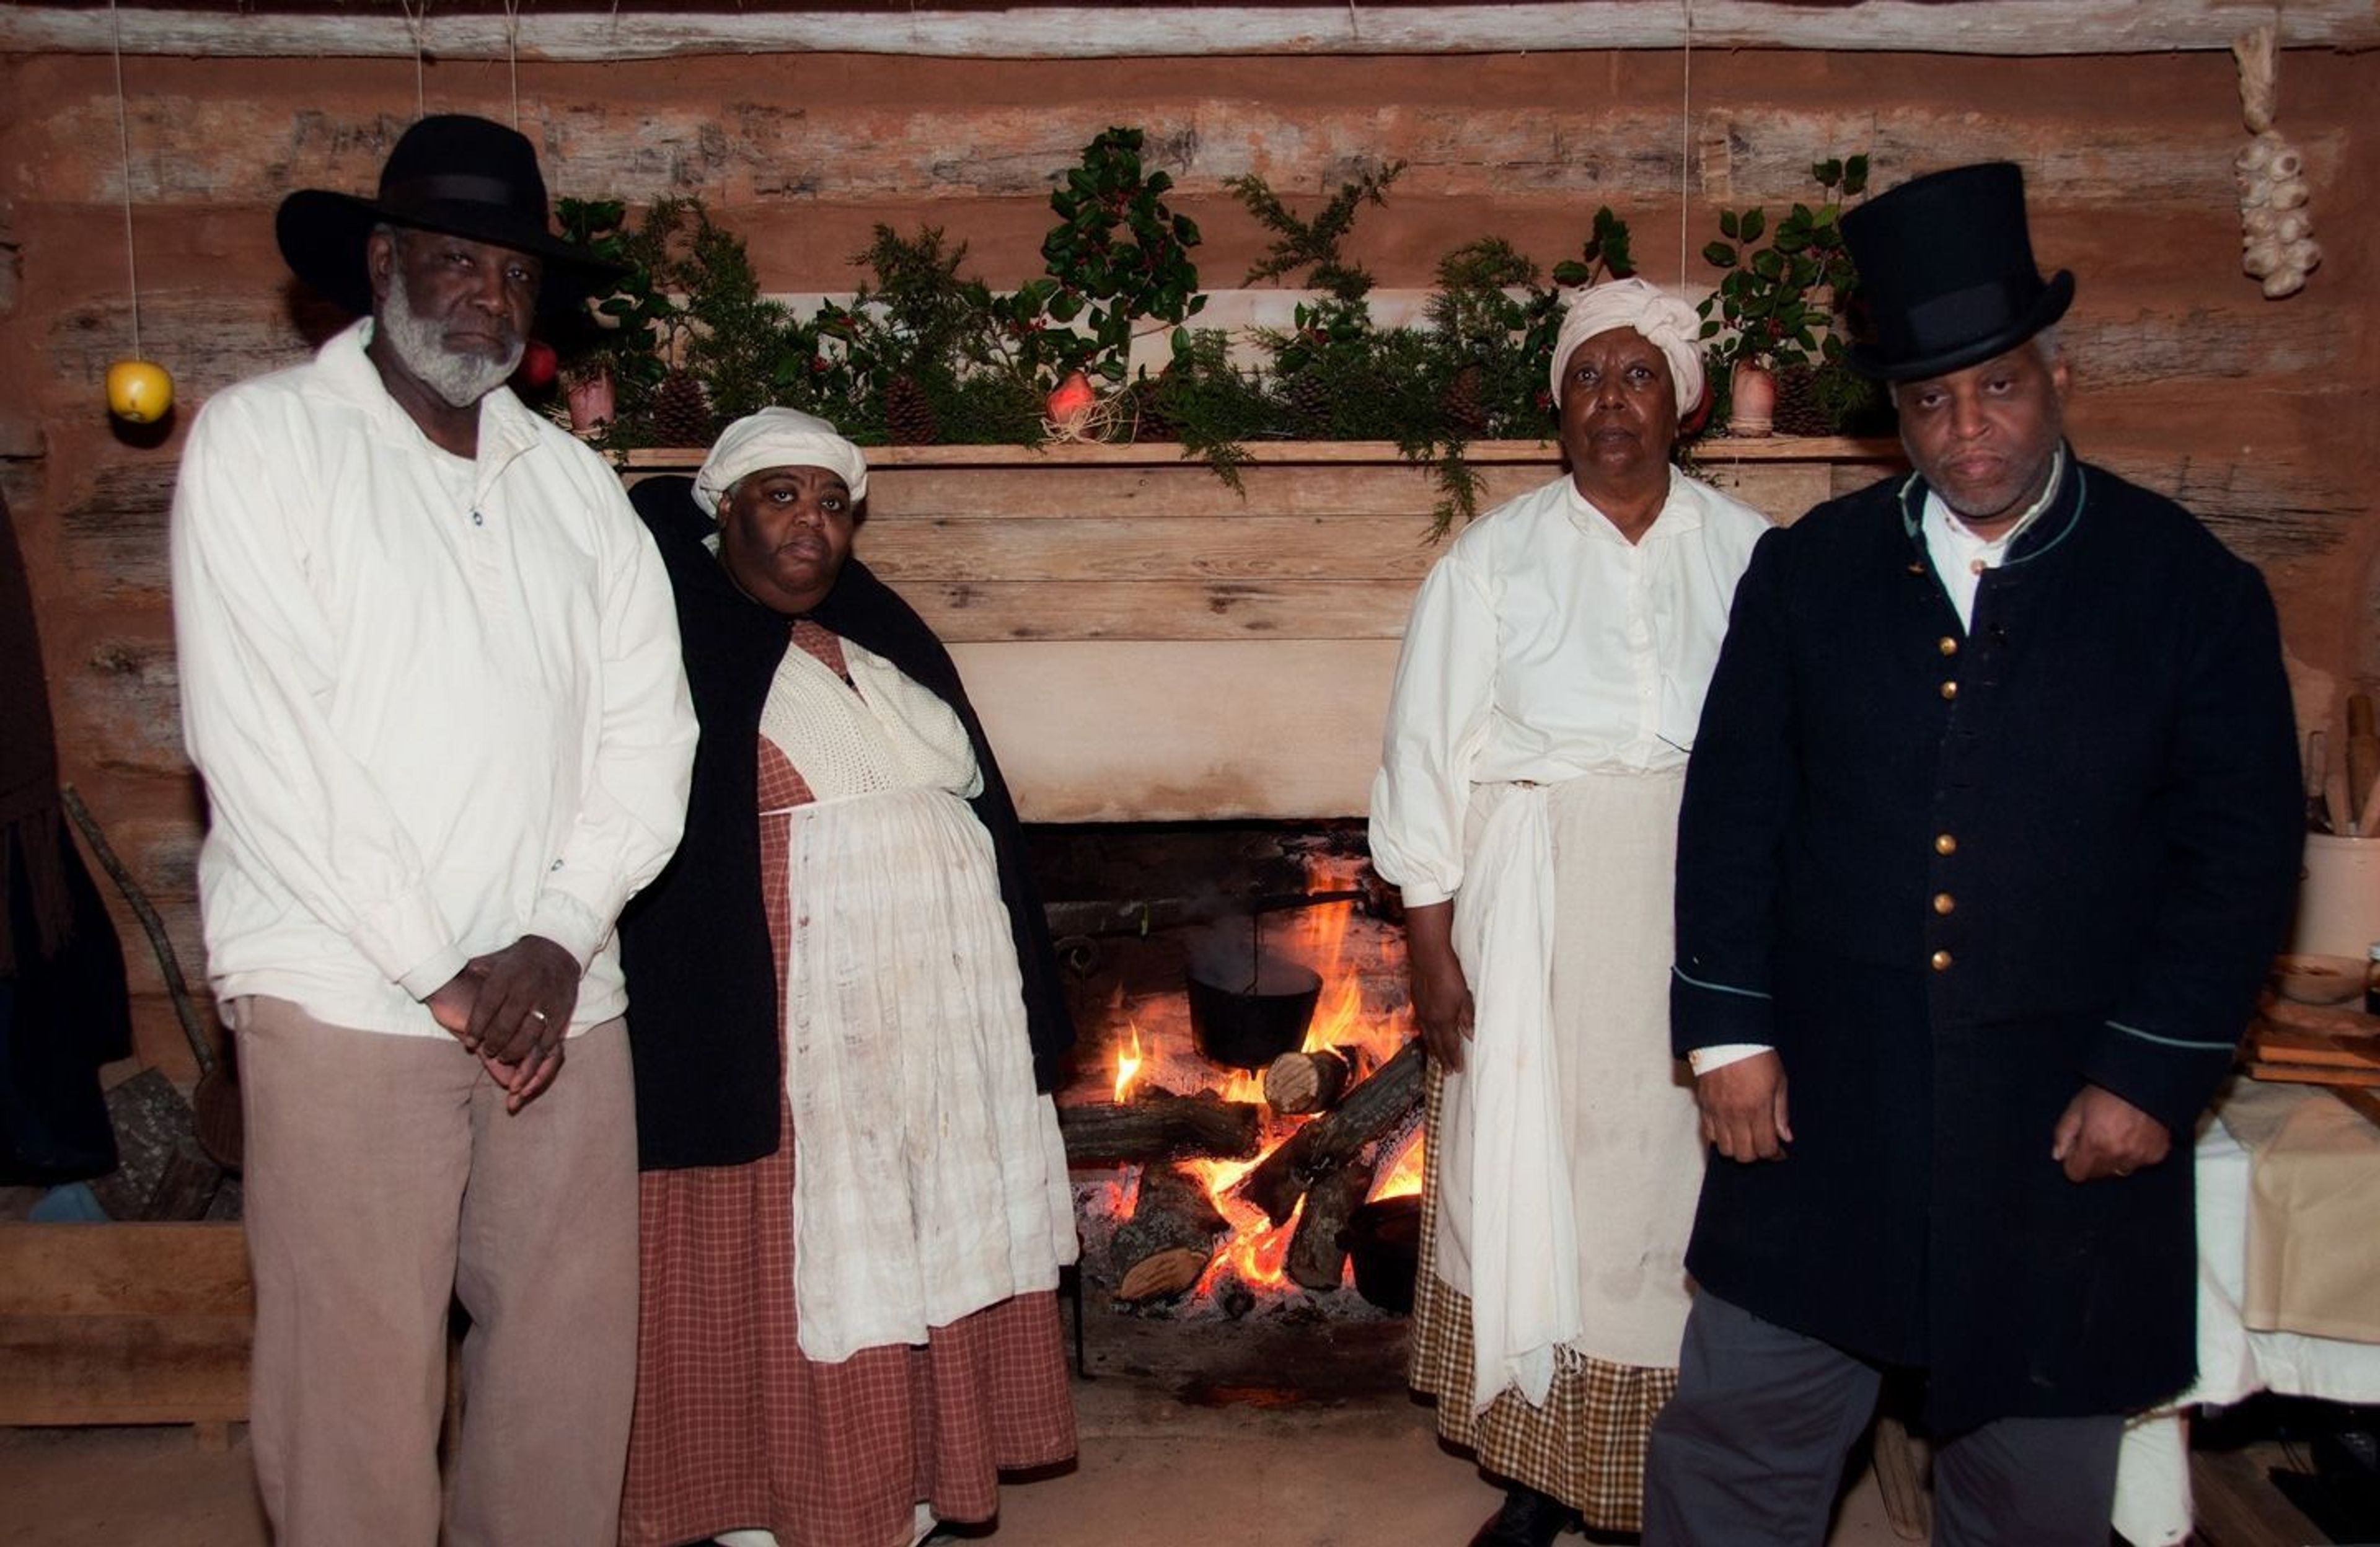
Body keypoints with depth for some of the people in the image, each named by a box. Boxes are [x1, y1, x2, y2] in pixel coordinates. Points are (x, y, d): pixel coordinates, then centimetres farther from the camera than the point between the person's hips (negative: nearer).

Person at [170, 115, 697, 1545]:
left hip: (562, 995, 4)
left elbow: (646, 730, 7)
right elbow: (258, 739, -9)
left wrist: (558, 939, -7)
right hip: (349, 995, -4)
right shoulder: (264, 436, 0)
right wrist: (440, 971, -12)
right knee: (361, 1379, 1)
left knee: (575, 1361, 8)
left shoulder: (574, 479, 13)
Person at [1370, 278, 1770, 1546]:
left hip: (1703, 917, 1)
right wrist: (1431, 948, -6)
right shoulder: (1492, 559, 1)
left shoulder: (1749, 553, 3)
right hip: (1536, 919, 0)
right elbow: (1426, 758, -1)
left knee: (1687, 1185, 7)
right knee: (1532, 1186, 6)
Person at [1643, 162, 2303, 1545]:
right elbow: (1734, 809, 2)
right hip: (1824, 1090, 1)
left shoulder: (2190, 586, -2)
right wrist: (1730, 1031, -3)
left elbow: (2242, 852, -2)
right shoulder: (1810, 571, 2)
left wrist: (2153, 1074, -8)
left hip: (2069, 1111, -1)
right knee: (1742, 1431, 9)